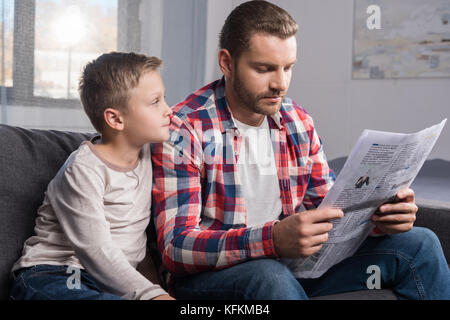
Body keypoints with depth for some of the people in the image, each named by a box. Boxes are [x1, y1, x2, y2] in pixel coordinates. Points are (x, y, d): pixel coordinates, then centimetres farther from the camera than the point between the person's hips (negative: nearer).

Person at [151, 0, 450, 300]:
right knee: (271, 276, -41)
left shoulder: (298, 121, 5)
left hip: (288, 259, 6)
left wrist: (378, 216, -12)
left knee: (419, 244, -1)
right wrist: (274, 239, -39)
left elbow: (330, 209, 12)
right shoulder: (184, 130, -16)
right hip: (210, 273, -6)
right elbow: (175, 248, -23)